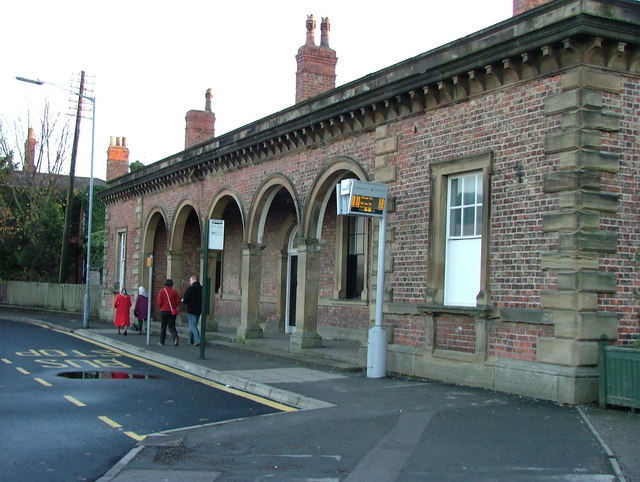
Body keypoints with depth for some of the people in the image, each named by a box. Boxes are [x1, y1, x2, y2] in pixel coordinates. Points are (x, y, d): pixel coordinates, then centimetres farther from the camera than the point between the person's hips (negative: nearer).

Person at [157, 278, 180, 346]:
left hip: (164, 311, -2)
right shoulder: (174, 292, 0)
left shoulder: (162, 291, -5)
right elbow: (178, 302, -1)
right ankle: (175, 337, -20)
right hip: (172, 312, 2)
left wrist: (161, 308, 11)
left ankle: (162, 341, 14)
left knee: (163, 327, 8)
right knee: (172, 326, 5)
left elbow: (159, 302, -8)